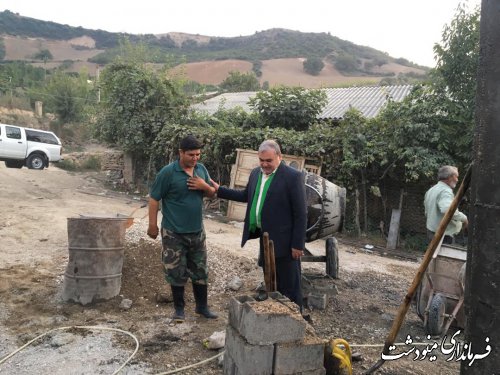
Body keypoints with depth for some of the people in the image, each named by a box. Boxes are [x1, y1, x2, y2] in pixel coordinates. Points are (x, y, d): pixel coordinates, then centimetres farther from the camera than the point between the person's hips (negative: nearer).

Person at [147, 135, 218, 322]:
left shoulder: (201, 169, 3)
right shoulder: (168, 172, -13)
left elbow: (213, 193, 11)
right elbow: (154, 199, -10)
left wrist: (205, 186, -11)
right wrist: (153, 225, -11)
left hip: (197, 231, 5)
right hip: (174, 233, -5)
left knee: (200, 270, 13)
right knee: (176, 272, 5)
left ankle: (202, 306, 29)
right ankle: (179, 308, 22)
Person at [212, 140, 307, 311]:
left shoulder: (293, 177, -15)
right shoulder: (256, 173, 7)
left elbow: (300, 214, -15)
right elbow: (246, 195, 23)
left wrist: (298, 244, -15)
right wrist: (219, 190, 19)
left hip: (284, 240, -7)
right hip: (264, 238, 7)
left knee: (289, 287, 4)